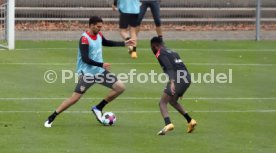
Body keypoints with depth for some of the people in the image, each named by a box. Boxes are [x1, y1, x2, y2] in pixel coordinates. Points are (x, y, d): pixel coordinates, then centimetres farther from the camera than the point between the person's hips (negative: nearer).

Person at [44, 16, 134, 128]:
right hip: (87, 73, -8)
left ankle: (98, 108, 13)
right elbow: (85, 59, -26)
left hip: (100, 71, 8)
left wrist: (124, 43, 24)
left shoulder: (99, 35, 4)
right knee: (74, 98, -13)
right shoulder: (84, 39, -20)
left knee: (120, 88, 2)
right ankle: (51, 118, -2)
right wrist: (101, 64, -30)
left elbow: (106, 43, 27)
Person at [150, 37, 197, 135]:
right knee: (173, 101, 28)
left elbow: (169, 67, -16)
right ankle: (190, 121, 22)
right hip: (187, 79, 8)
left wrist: (172, 82, -29)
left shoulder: (160, 54, 1)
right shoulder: (172, 52, 26)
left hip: (177, 79, -8)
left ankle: (168, 124, -29)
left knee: (162, 103, -6)